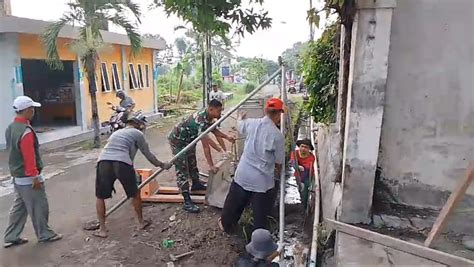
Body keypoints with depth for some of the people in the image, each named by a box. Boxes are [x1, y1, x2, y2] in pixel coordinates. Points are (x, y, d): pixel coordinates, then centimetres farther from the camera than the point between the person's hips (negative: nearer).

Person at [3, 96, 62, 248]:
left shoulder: (10, 128, 8)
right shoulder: (26, 131, -23)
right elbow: (29, 157, -25)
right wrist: (35, 176, -21)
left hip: (17, 176, 10)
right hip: (28, 178, -10)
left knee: (18, 207, 18)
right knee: (39, 207, 4)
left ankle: (11, 237, 25)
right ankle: (44, 235, 17)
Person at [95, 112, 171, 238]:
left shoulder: (117, 132, 36)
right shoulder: (137, 133, 16)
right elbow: (148, 154, 19)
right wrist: (162, 165, 34)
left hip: (103, 162, 5)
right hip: (122, 163, -4)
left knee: (100, 197, 21)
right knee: (135, 194, 18)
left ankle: (102, 229, 22)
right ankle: (141, 222, 34)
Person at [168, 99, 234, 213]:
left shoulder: (207, 116, -6)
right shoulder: (201, 121, -35)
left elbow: (214, 130, 15)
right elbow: (206, 146, -34)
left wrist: (227, 137, 9)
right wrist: (211, 166, -30)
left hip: (188, 140, 10)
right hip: (177, 140, -10)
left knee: (192, 163, 24)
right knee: (182, 170, -9)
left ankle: (196, 184, 45)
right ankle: (187, 202, -8)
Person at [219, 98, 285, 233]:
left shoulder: (251, 123, -5)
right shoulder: (278, 135, -16)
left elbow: (239, 125, 21)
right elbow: (279, 162, -5)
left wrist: (240, 117, 44)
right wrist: (277, 172, 18)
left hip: (242, 175, 5)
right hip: (262, 181, -5)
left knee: (234, 204, 26)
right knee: (260, 214, 12)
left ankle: (225, 224, 48)